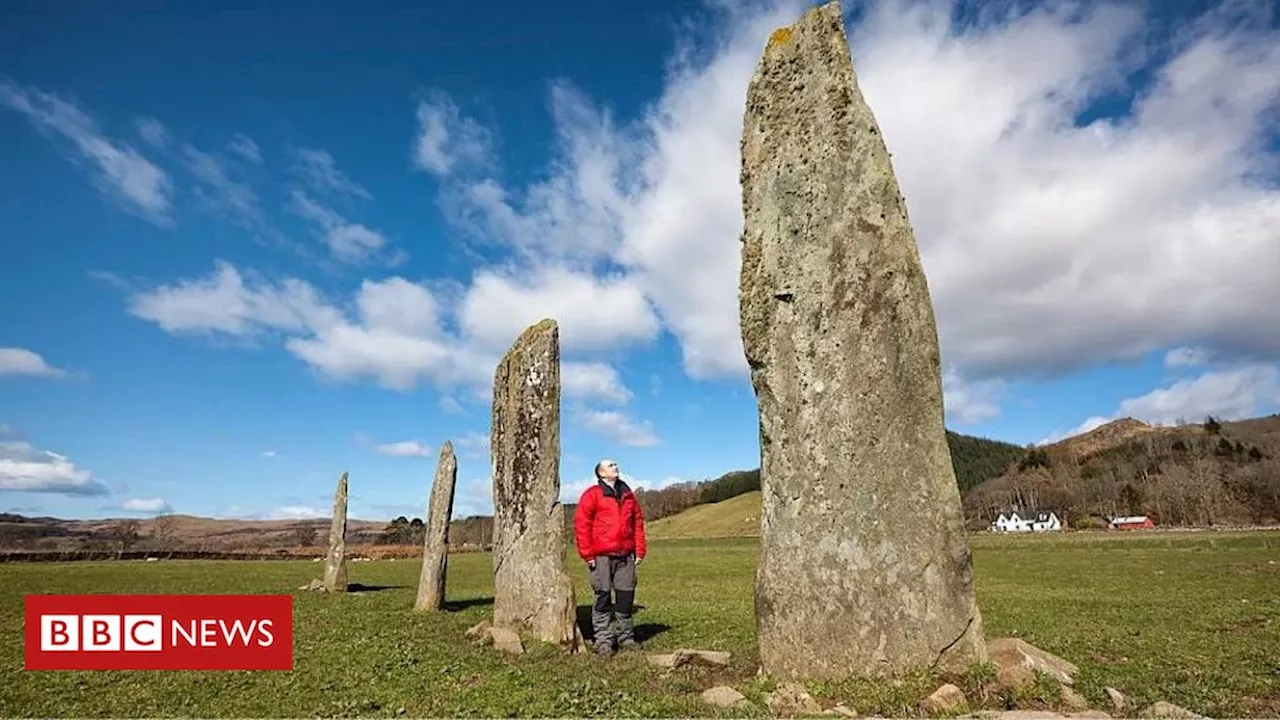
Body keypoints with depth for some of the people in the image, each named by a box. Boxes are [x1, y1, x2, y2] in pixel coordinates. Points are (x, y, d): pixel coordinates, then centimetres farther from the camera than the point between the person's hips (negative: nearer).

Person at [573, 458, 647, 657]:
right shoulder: (592, 494, -2)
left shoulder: (627, 495, 15)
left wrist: (639, 550, 11)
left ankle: (626, 637, 22)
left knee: (626, 597, 8)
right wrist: (588, 554, -10)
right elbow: (581, 525, -6)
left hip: (626, 557, 5)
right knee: (603, 598, 1)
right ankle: (603, 641, 10)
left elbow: (638, 522, 17)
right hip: (601, 557, -5)